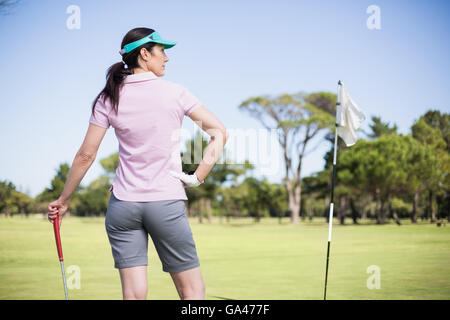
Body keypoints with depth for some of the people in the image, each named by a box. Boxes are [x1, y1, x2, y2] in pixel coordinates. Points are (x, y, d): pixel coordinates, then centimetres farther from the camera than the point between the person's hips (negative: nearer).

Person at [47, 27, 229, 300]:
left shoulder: (108, 99, 2)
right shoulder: (174, 92, -3)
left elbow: (86, 155, 2)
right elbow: (220, 132, -4)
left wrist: (64, 200, 11)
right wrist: (198, 177, -1)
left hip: (123, 203, 3)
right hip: (167, 204, -3)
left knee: (134, 294, 3)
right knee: (193, 291, 6)